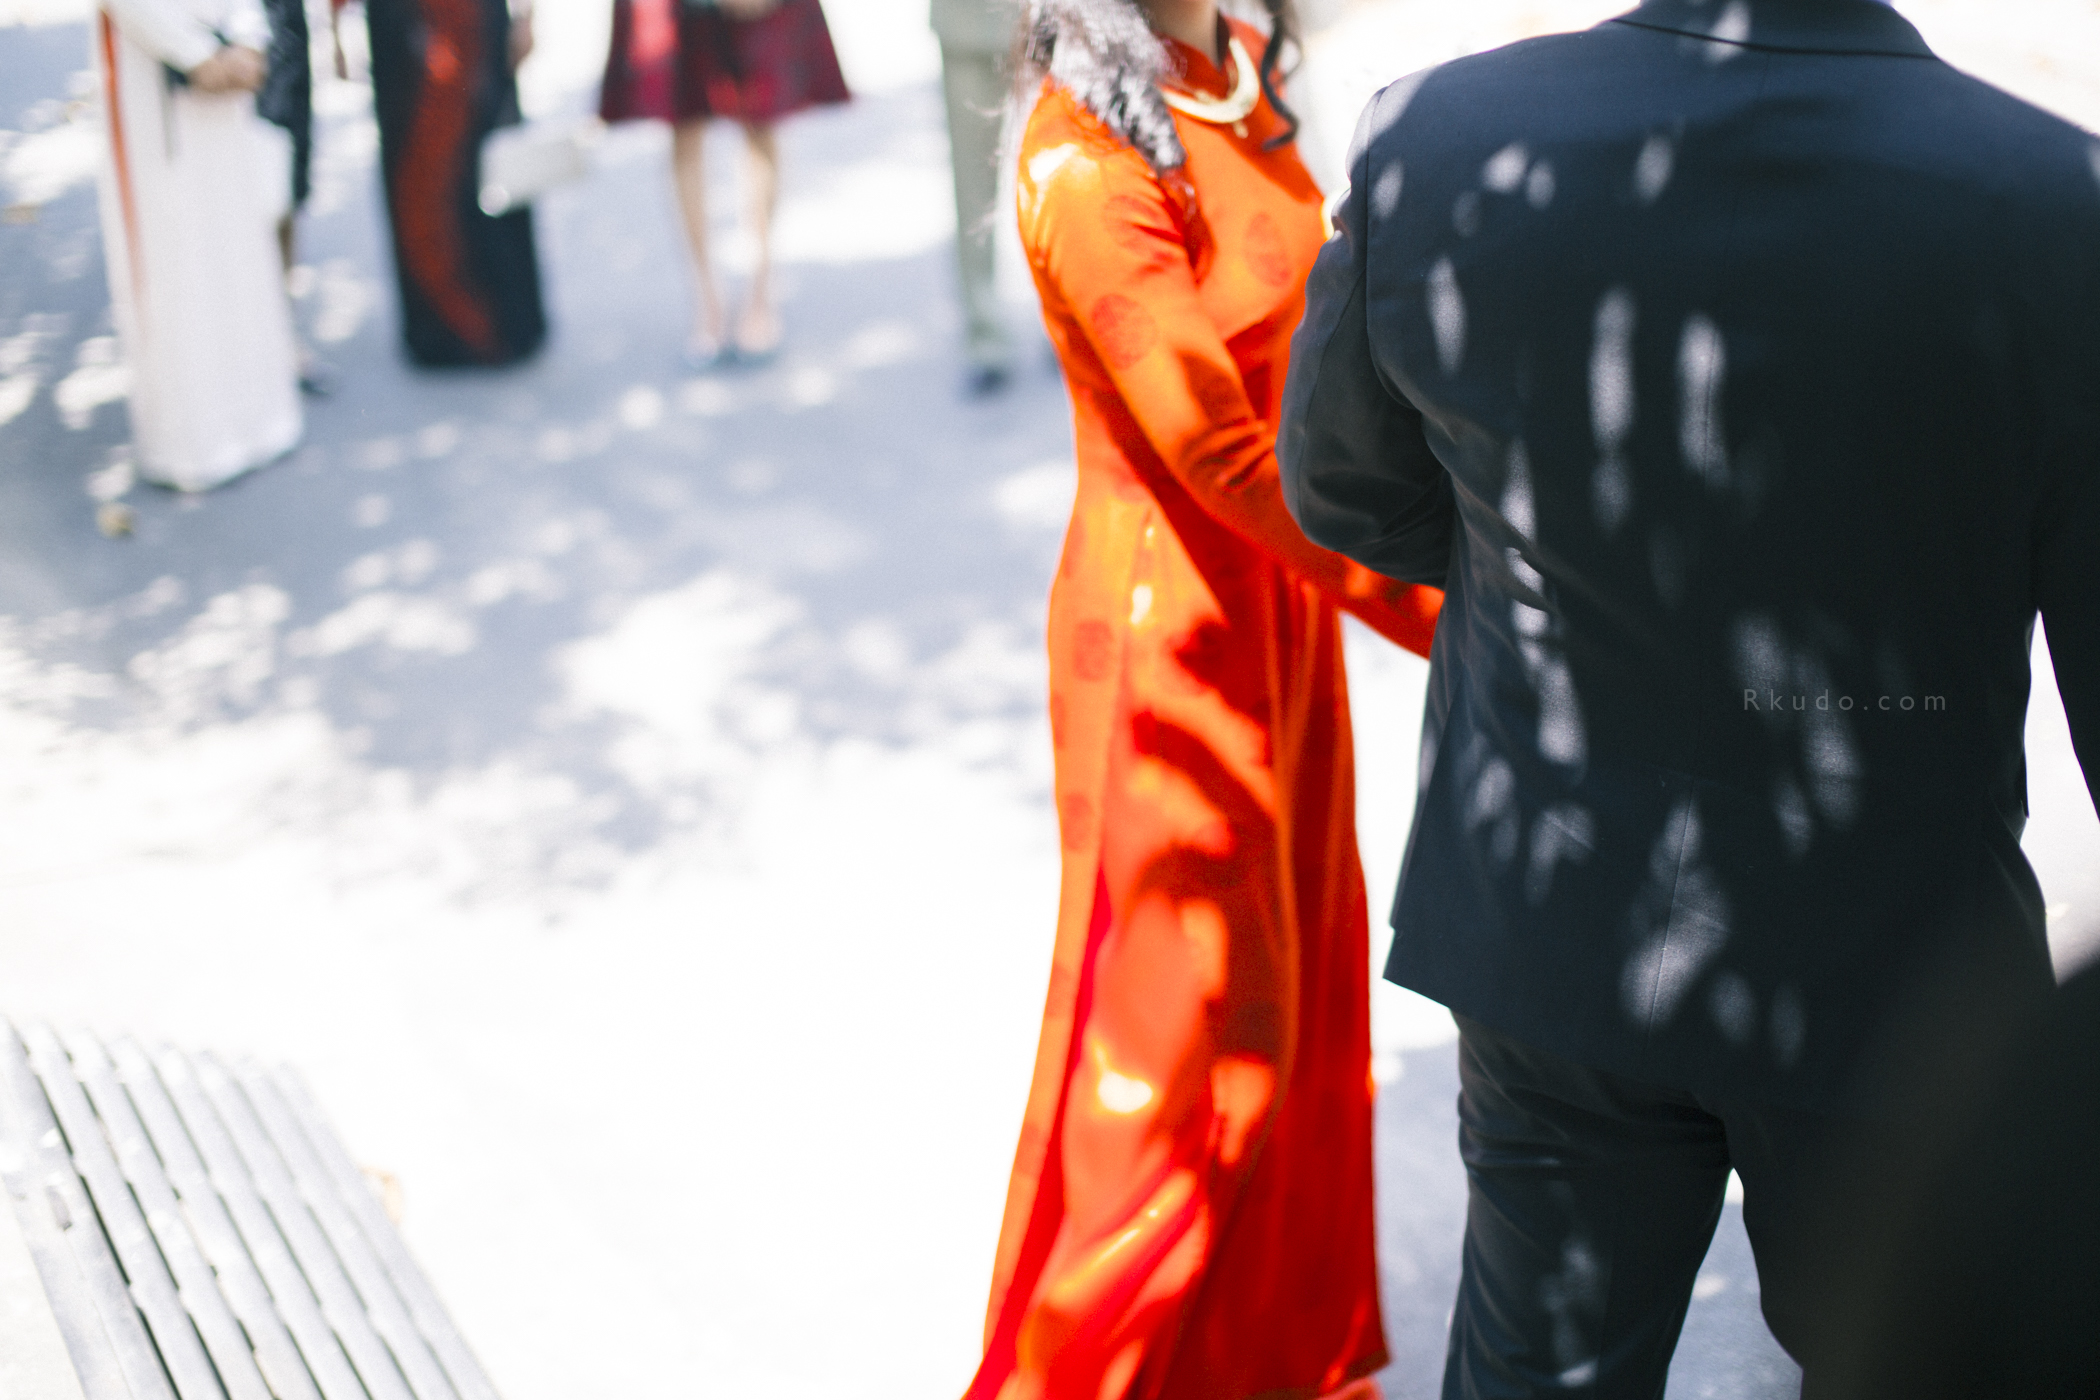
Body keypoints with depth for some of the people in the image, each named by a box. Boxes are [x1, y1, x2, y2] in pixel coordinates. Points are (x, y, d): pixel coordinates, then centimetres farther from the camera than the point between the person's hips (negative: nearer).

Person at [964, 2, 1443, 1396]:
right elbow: (1221, 458, -25)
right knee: (1191, 1027, 6)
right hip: (1174, 621, -8)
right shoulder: (1089, 162, -24)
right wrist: (1445, 616, -24)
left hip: (1283, 600, 8)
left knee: (1300, 991, 19)